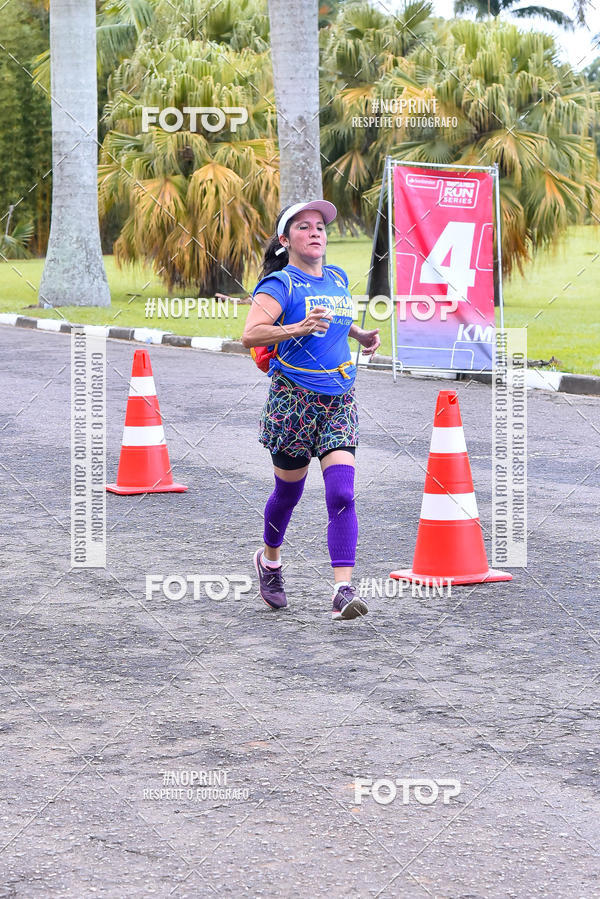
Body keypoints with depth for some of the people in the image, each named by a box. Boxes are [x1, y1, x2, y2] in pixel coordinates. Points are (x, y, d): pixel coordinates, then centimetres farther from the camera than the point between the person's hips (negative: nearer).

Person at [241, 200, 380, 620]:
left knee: (342, 495, -12)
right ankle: (269, 559, 41)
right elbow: (250, 334, -23)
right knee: (288, 492, 11)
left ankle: (343, 590, -17)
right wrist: (297, 329, -35)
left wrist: (361, 334, 15)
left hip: (340, 402, 4)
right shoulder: (279, 284, -9)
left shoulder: (337, 278, 10)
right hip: (293, 401, -4)